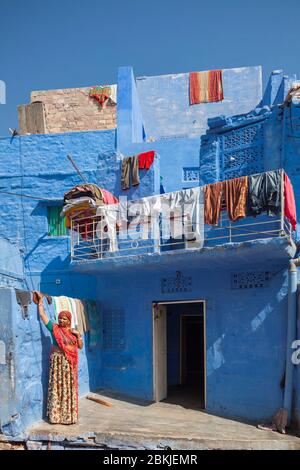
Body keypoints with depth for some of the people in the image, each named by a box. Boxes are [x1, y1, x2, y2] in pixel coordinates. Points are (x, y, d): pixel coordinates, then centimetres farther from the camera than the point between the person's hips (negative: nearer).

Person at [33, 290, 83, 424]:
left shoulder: (72, 332, 9)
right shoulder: (54, 328, -1)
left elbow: (80, 346, 10)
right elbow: (42, 315, -4)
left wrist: (78, 335, -4)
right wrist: (40, 301, -2)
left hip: (71, 363, 4)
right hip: (58, 361, -4)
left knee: (70, 387, 7)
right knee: (58, 387, -3)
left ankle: (68, 414, 16)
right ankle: (56, 415, 3)